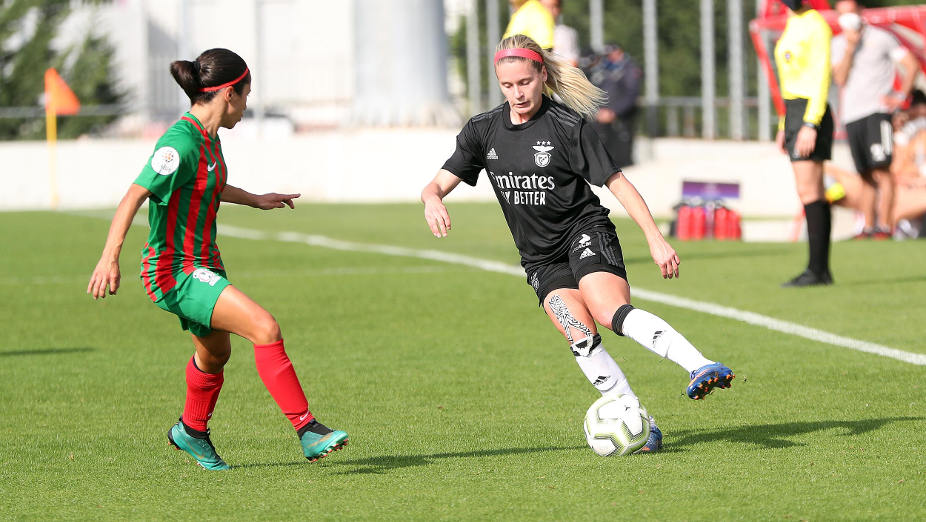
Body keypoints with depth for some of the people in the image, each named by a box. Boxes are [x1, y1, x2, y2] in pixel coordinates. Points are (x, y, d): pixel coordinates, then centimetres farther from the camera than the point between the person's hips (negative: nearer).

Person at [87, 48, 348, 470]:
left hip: (202, 265, 10)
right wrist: (109, 257, -35)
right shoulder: (181, 143, -23)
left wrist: (254, 199, 36)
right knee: (265, 329, -21)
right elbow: (135, 195, -28)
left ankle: (191, 431, 52)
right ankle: (307, 431, -19)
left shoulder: (208, 137, 7)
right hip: (174, 272, -10)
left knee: (215, 353, 27)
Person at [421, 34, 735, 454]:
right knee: (579, 333, -19)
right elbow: (439, 183, 4)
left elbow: (618, 183, -7)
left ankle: (702, 369, -42)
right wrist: (433, 200, -22)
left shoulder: (567, 126, -10)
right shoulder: (483, 131, 3)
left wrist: (655, 238, -12)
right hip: (541, 258, 4)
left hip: (586, 233, -4)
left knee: (611, 312, -32)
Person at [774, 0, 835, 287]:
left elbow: (821, 77, -17)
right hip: (794, 113, 9)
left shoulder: (816, 25, -11)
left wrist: (810, 125, -23)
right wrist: (784, 126, 21)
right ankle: (823, 269, 7)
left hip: (811, 114, -9)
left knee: (808, 191, -12)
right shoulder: (793, 26, 18)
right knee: (814, 192, 7)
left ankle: (815, 269, -13)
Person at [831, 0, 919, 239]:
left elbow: (911, 65, 1)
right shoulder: (838, 44, 14)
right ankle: (868, 227, 7)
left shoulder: (880, 38, 2)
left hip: (877, 111, -5)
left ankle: (885, 225, -16)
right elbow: (840, 80, 2)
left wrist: (901, 97, -6)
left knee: (881, 170, -13)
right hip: (852, 114, 5)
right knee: (866, 175, 6)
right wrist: (850, 48, -7)